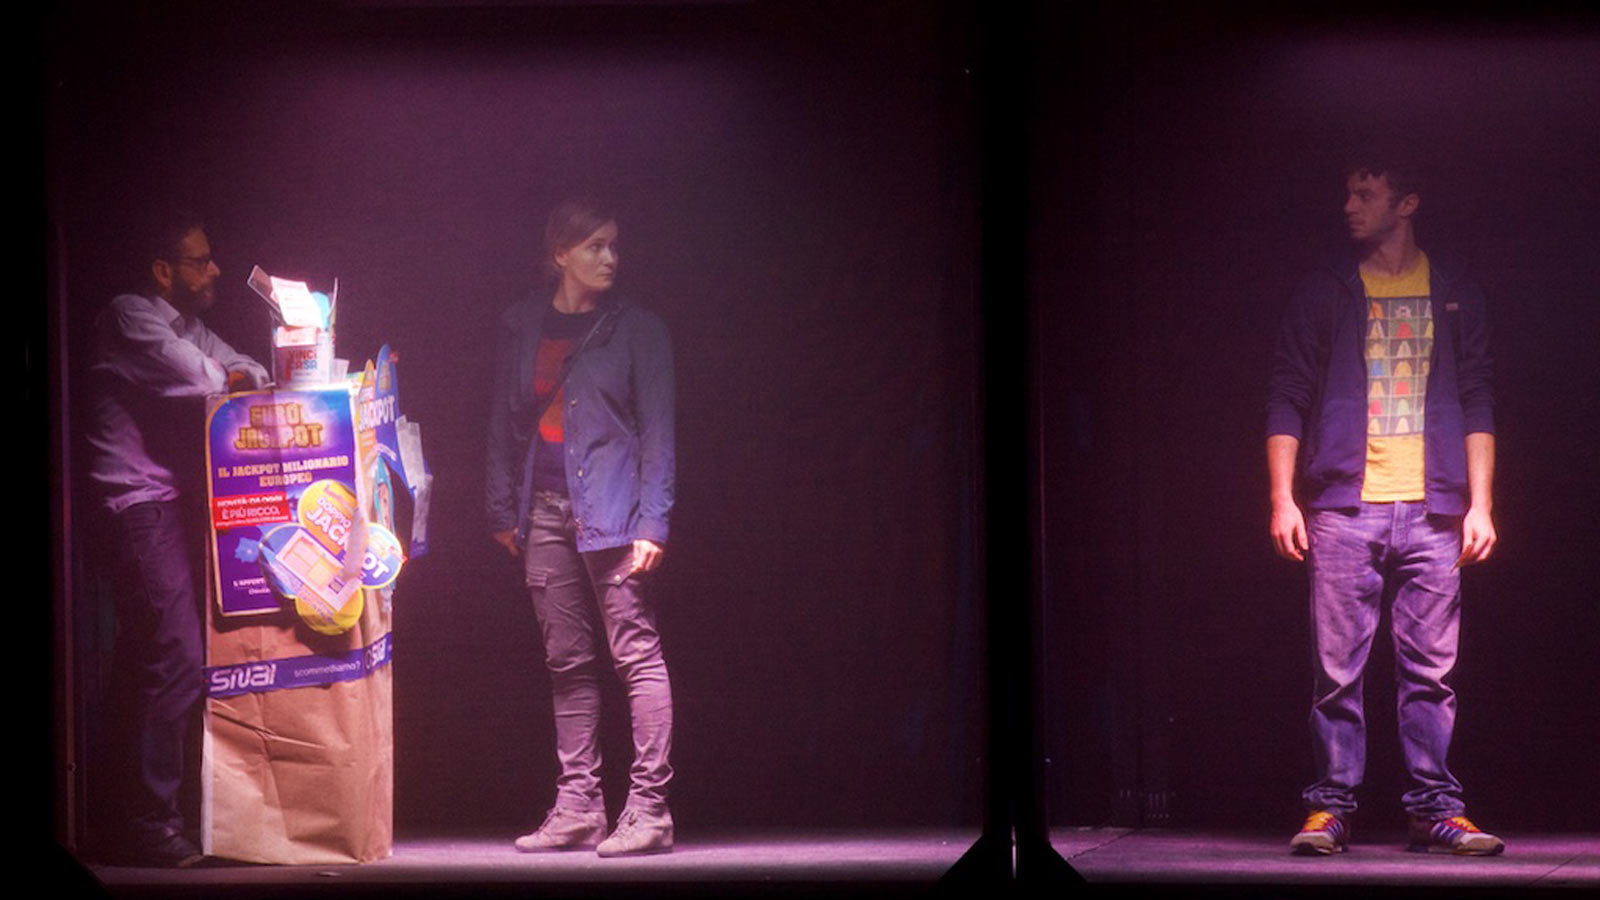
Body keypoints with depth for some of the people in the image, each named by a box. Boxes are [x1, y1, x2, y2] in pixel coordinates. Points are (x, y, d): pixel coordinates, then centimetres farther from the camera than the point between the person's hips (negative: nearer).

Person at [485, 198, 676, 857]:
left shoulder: (636, 331, 2)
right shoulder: (524, 327, 13)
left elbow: (657, 432, -1)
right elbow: (504, 423, 16)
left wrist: (652, 523, -10)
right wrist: (503, 511, 10)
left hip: (609, 510, -4)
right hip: (543, 511, 4)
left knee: (635, 651, -8)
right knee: (566, 661, 7)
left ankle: (648, 808, -9)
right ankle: (577, 807, 11)